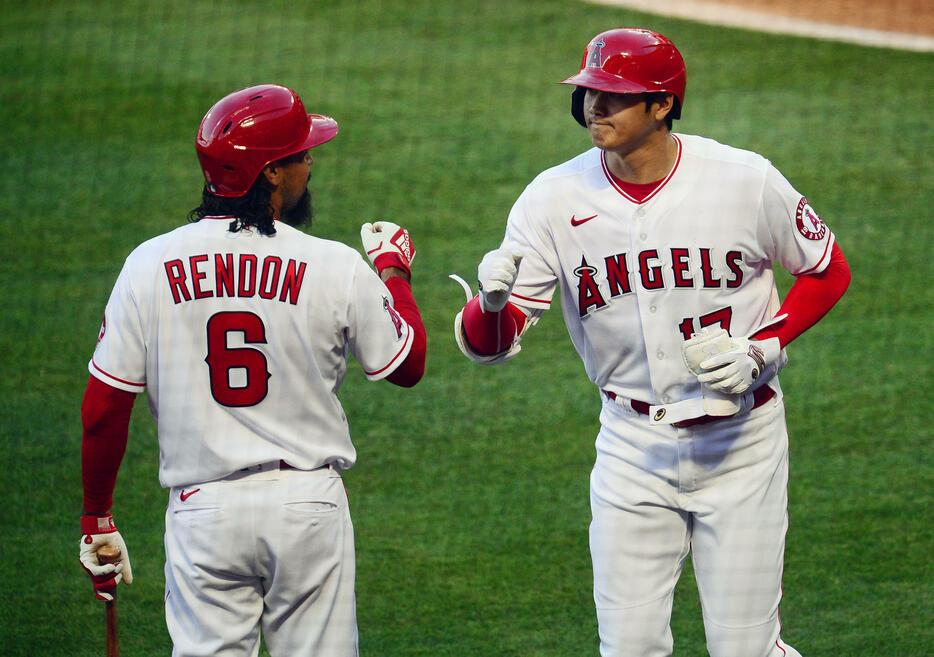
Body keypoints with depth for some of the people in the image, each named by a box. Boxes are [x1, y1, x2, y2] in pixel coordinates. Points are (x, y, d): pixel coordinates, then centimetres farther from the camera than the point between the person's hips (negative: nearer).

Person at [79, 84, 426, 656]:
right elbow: (408, 365, 10)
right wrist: (395, 271, 26)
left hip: (202, 510, 1)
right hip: (309, 503, -1)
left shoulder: (148, 266, -3)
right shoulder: (337, 267, -7)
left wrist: (98, 519, 11)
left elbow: (103, 410, -1)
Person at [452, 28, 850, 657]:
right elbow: (488, 344, -12)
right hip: (632, 445, 2)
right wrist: (492, 300, -36)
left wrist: (761, 351, -13)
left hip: (742, 439, -1)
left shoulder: (746, 181, -13)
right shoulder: (554, 198, -10)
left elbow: (829, 272, 3)